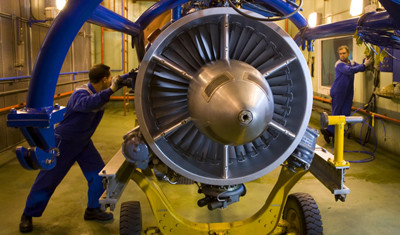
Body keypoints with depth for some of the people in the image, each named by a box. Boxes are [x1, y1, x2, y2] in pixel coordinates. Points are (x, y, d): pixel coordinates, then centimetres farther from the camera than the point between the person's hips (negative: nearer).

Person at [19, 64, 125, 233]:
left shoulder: (99, 92, -5)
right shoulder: (81, 93, -29)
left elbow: (115, 83, 12)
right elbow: (86, 103, -54)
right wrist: (110, 90, -59)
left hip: (83, 142, 8)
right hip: (64, 142, -7)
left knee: (99, 173, 1)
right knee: (48, 179, 3)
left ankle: (93, 209, 18)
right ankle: (28, 215, 21)